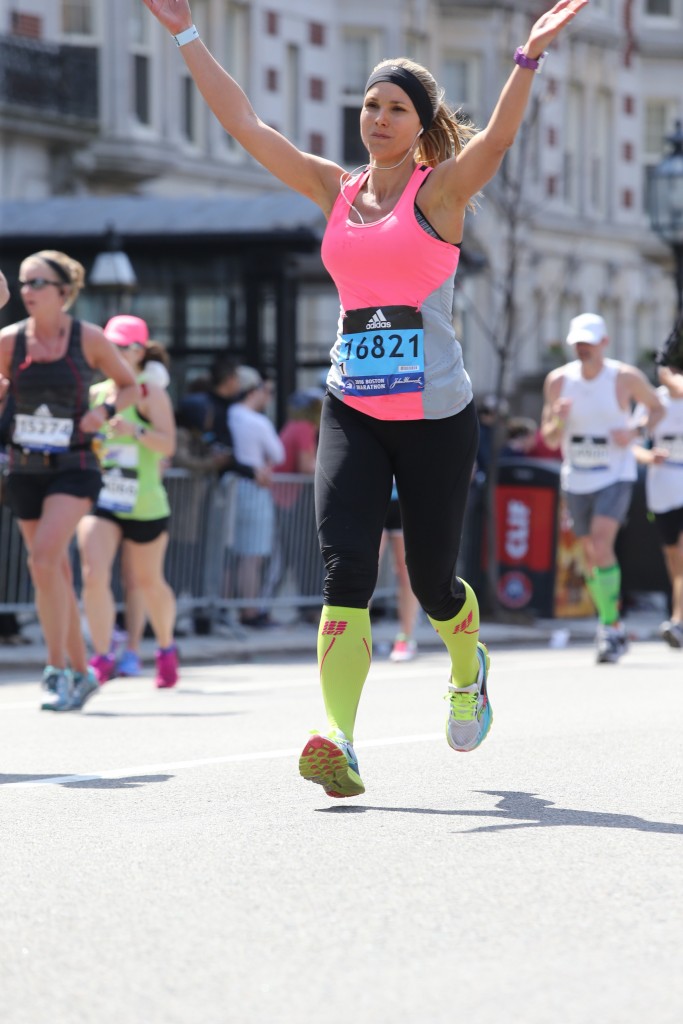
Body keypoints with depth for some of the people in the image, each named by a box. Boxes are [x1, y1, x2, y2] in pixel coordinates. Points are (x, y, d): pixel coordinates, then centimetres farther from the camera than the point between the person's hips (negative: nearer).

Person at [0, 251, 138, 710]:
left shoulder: (88, 339, -6)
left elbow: (130, 385, 7)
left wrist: (105, 410, -12)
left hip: (73, 467, -4)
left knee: (44, 559, -22)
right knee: (57, 572, 9)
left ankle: (58, 669, -14)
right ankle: (81, 671, 22)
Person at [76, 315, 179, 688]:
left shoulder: (151, 394, -7)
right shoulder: (94, 394, 7)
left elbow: (168, 445, -17)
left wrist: (135, 430, -33)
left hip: (145, 504, -3)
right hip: (100, 501, 3)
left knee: (148, 582, 13)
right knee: (93, 575, -17)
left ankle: (166, 647, 37)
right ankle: (102, 658, -12)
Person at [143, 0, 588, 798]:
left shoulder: (440, 191, -2)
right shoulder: (337, 191, 9)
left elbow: (497, 138, -22)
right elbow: (243, 124, 9)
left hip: (435, 416, -3)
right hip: (351, 412, 3)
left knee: (431, 583, 7)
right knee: (345, 572, -15)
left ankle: (469, 667, 43)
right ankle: (338, 745, -27)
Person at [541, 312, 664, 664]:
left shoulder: (626, 377, -9)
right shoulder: (558, 380, -2)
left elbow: (657, 407, 8)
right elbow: (549, 438, 1)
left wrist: (636, 431, -12)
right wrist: (558, 420, -22)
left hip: (616, 476, -4)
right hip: (576, 480, 4)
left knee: (601, 543, -22)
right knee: (590, 555, 9)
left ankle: (610, 627, -16)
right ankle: (613, 626, 25)